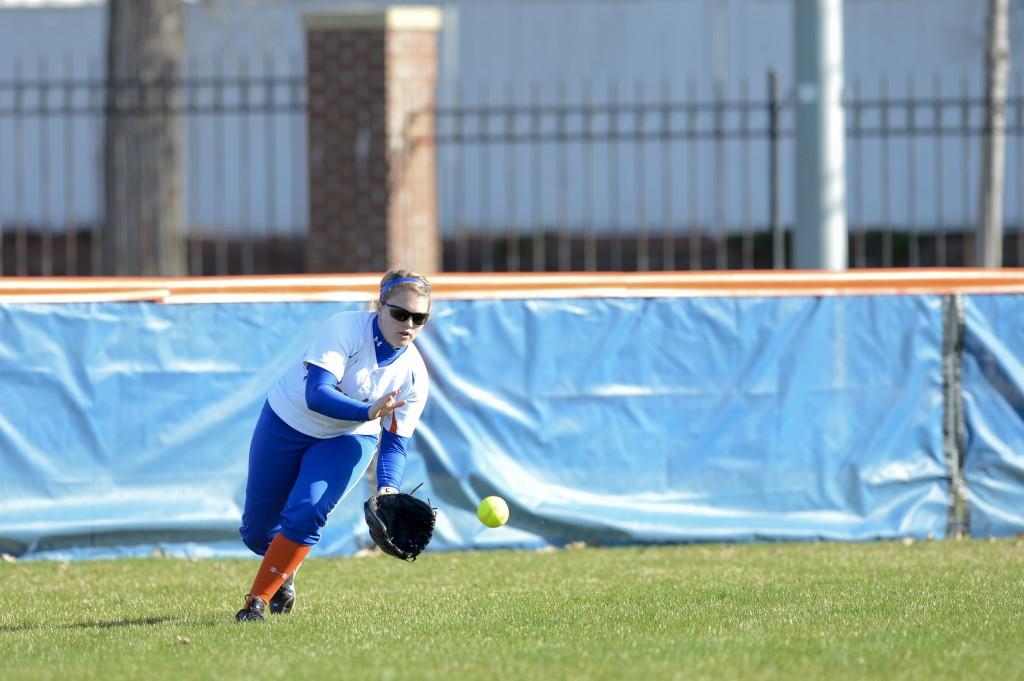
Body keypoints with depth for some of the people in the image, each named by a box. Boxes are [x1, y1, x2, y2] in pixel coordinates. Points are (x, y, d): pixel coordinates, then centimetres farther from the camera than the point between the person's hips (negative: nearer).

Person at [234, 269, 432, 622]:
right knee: (256, 532, 7)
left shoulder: (414, 375, -18)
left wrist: (387, 489, -33)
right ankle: (282, 573, 42)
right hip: (287, 424, -1)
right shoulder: (345, 329, -30)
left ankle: (258, 599, -6)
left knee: (304, 515, -24)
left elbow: (394, 443, -14)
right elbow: (317, 395, -40)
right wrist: (369, 412, -54)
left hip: (347, 440, 1)